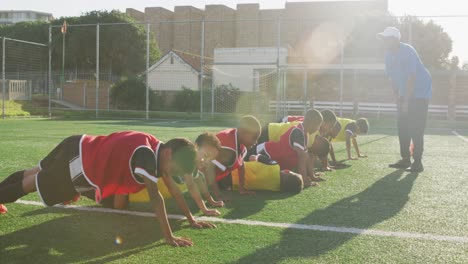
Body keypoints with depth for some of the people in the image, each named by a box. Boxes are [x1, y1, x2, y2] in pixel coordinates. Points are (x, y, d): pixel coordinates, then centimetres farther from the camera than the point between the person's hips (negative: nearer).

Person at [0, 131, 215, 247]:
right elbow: (155, 196, -37)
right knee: (33, 184, 12)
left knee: (37, 174, 28)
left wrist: (191, 219, 3)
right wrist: (168, 237, -36)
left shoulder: (160, 151, -5)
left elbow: (174, 188, 3)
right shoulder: (146, 153, -33)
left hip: (81, 151, 9)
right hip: (77, 159, -9)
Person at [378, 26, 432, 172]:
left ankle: (418, 162, -8)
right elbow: (392, 78, 7)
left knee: (416, 129, -11)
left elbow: (411, 77, -23)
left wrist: (406, 101, -22)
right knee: (403, 127, 6)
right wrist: (397, 99, 1)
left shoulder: (408, 51, -21)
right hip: (405, 94, 8)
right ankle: (405, 159, 14)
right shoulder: (389, 56, 3)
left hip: (420, 93, -8)